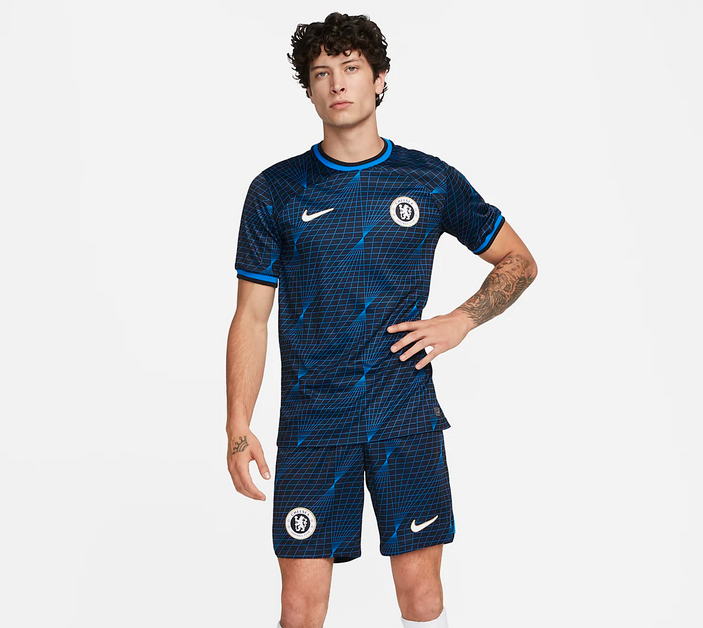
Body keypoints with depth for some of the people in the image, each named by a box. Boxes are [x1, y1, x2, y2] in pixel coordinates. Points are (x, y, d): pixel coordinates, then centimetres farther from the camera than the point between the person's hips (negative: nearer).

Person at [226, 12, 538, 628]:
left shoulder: (433, 182, 3)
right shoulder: (275, 190, 2)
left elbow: (519, 261, 14)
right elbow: (251, 317, 3)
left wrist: (461, 321, -2)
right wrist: (239, 428, -5)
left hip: (407, 420, 1)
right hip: (313, 422, 0)